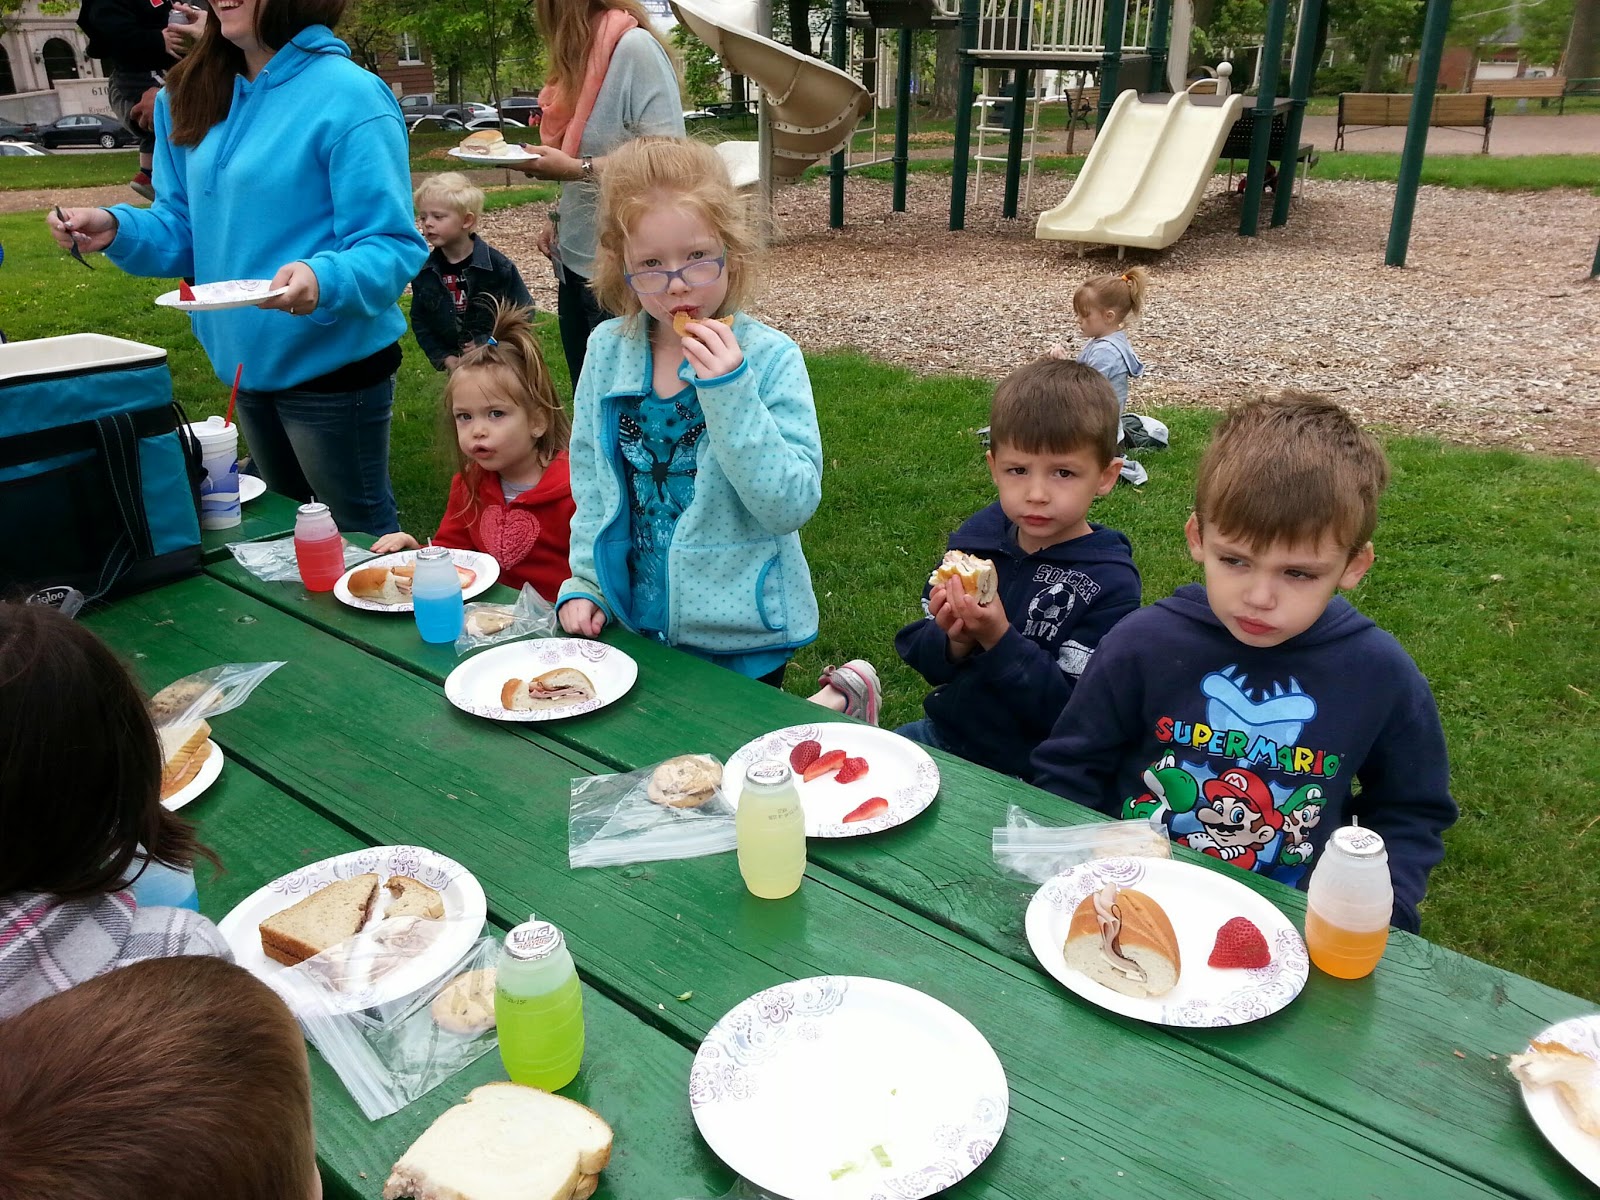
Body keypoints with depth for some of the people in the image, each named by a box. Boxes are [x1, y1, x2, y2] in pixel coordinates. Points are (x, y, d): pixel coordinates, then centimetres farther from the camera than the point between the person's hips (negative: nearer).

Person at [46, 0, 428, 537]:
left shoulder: (350, 96, -16)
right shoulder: (190, 98, 7)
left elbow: (392, 247, -20)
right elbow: (186, 230, 11)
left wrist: (322, 279, -38)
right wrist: (118, 229, -8)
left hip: (332, 366, -8)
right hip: (247, 363, 8)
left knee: (361, 535, 7)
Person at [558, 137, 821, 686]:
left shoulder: (769, 357, -15)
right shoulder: (607, 349, -4)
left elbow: (793, 507, -22)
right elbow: (591, 482, 6)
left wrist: (730, 391, -28)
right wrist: (583, 582, 1)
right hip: (632, 618, 4)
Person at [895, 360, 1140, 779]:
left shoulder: (1109, 583, -15)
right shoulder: (976, 537, -1)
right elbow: (916, 648, 4)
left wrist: (999, 639, -28)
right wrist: (954, 643, -18)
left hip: (1026, 772, -4)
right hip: (943, 735, 5)